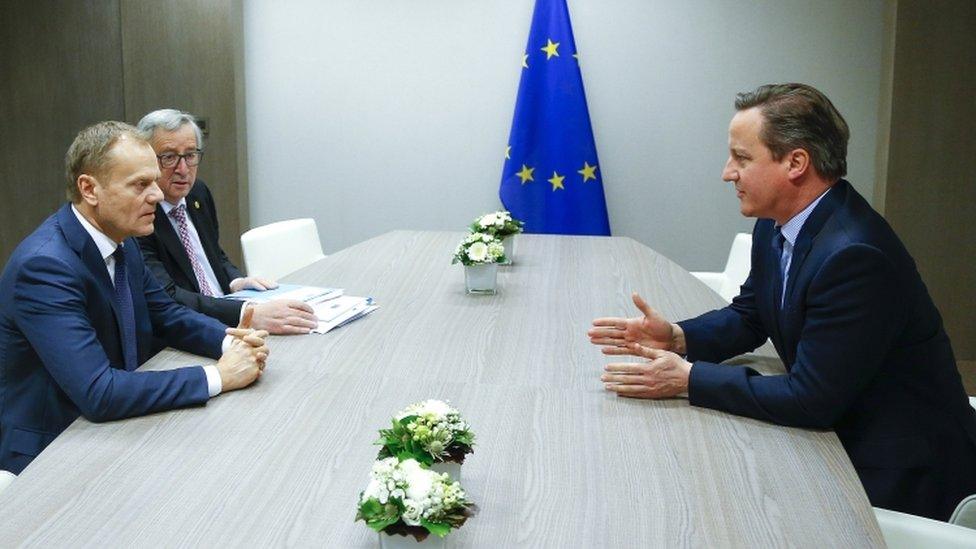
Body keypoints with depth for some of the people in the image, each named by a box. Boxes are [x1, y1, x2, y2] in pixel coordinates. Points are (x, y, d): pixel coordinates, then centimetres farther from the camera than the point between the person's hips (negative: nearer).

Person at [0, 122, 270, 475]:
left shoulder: (121, 241, 0)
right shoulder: (44, 266, -26)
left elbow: (166, 315, 11)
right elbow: (98, 393, -31)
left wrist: (230, 341, -10)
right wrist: (218, 376, -26)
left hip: (114, 426, 8)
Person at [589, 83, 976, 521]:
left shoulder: (854, 255, -29)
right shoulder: (777, 227, -1)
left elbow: (811, 399, -27)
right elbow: (748, 317, 12)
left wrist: (689, 378, -21)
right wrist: (677, 338, -7)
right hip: (839, 434, 7)